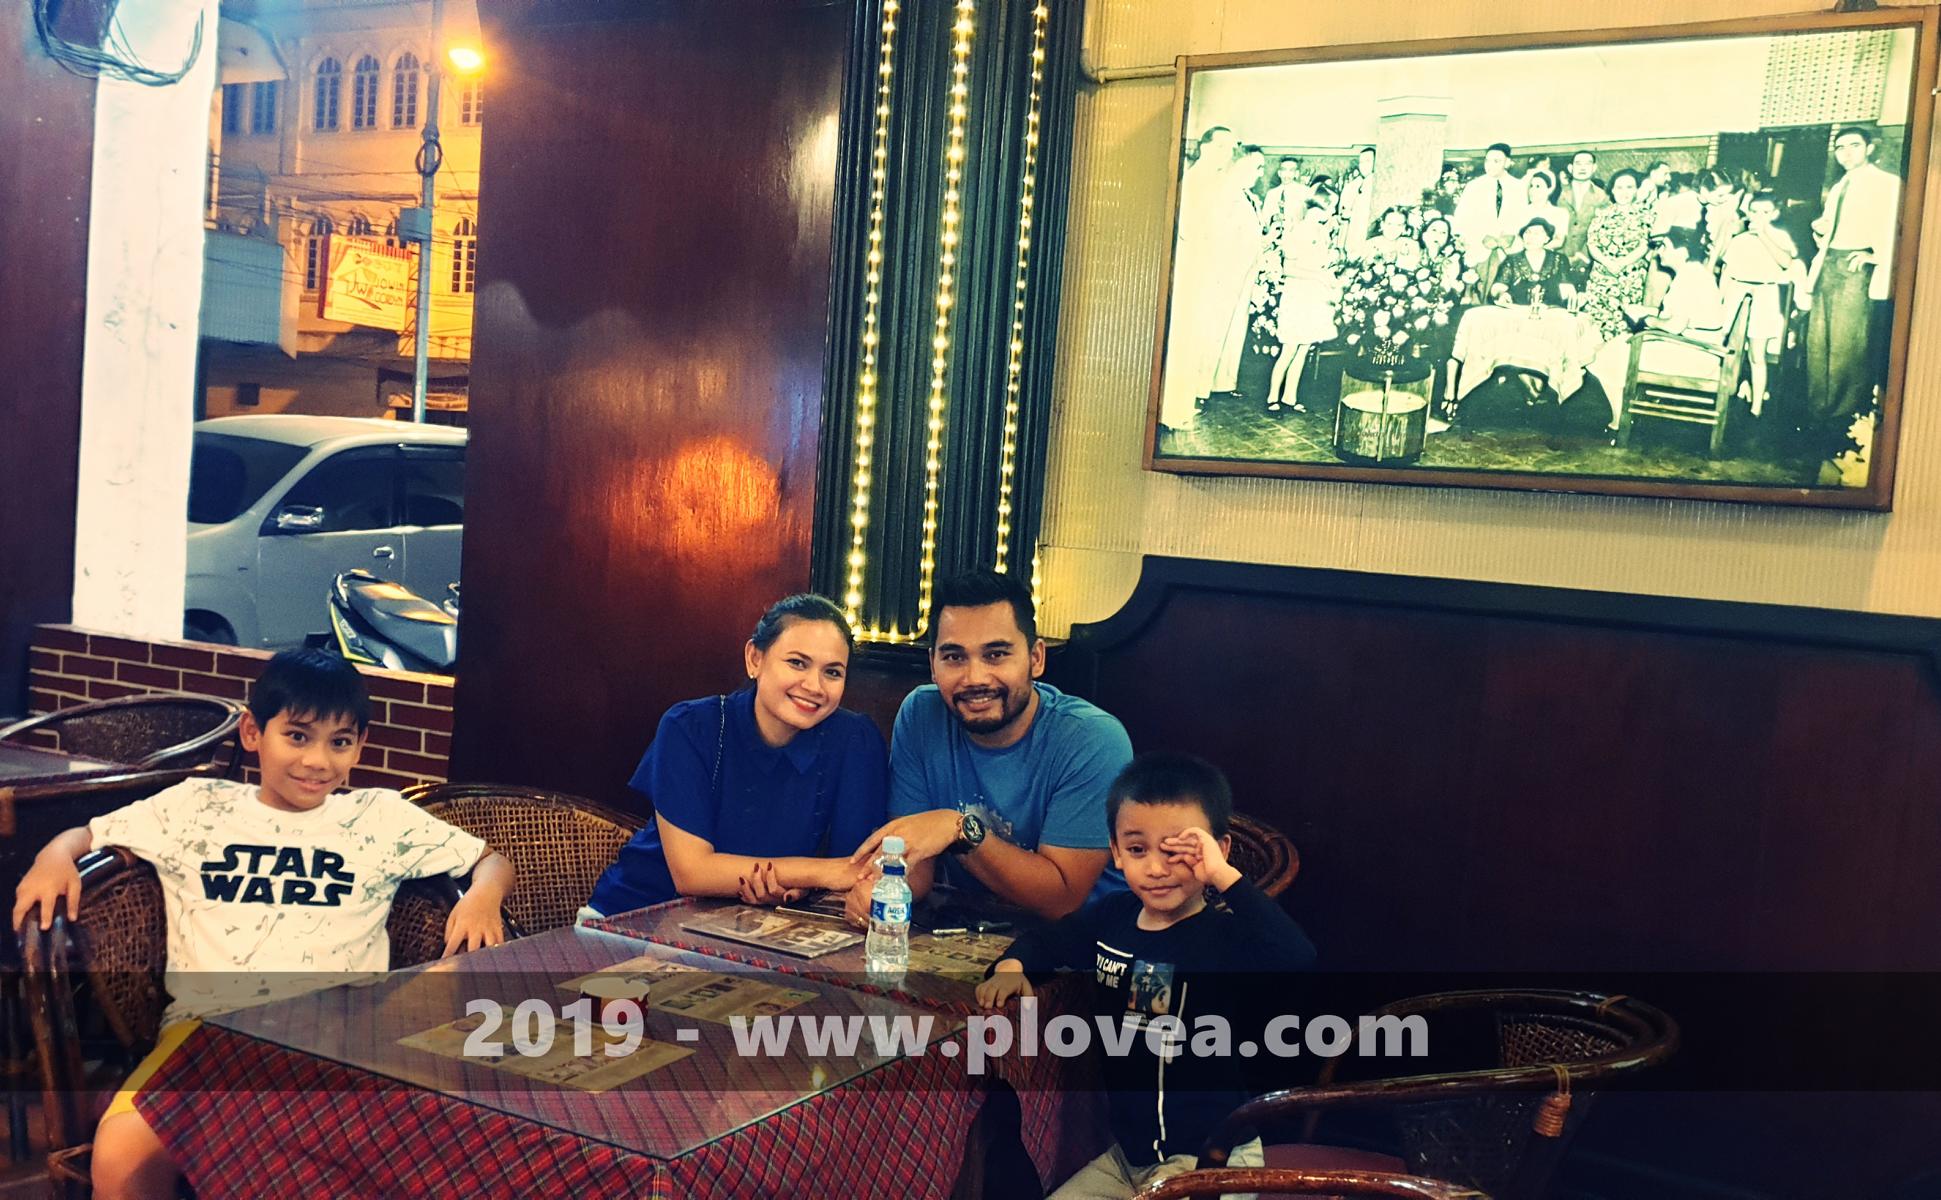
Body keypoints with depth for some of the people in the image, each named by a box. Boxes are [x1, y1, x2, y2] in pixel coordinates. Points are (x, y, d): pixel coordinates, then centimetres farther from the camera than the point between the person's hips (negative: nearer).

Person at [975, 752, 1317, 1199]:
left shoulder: (1229, 936, -20)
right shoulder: (1111, 918, -1)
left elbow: (1298, 965, -42)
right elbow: (1044, 941, 19)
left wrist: (1226, 878, -40)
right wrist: (1011, 966, -2)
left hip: (1210, 1162, -6)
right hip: (1125, 1153, 7)